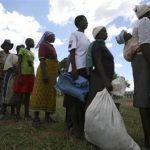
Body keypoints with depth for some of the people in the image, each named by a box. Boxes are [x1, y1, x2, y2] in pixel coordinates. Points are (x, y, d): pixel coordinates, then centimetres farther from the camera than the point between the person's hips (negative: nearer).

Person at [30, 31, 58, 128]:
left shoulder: (52, 47, 22)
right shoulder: (43, 45, -3)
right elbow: (42, 60, -15)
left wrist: (58, 71, 18)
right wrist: (44, 74, -26)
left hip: (53, 72, 9)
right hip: (45, 70, -9)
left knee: (50, 93, 7)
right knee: (40, 92, -9)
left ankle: (47, 116, 13)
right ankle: (36, 117, -8)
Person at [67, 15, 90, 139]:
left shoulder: (87, 38, 27)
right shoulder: (74, 34, 4)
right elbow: (72, 52, -7)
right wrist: (74, 68, -19)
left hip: (86, 69, 8)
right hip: (77, 69, -8)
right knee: (75, 98, -7)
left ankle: (82, 126, 15)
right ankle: (75, 128, -2)